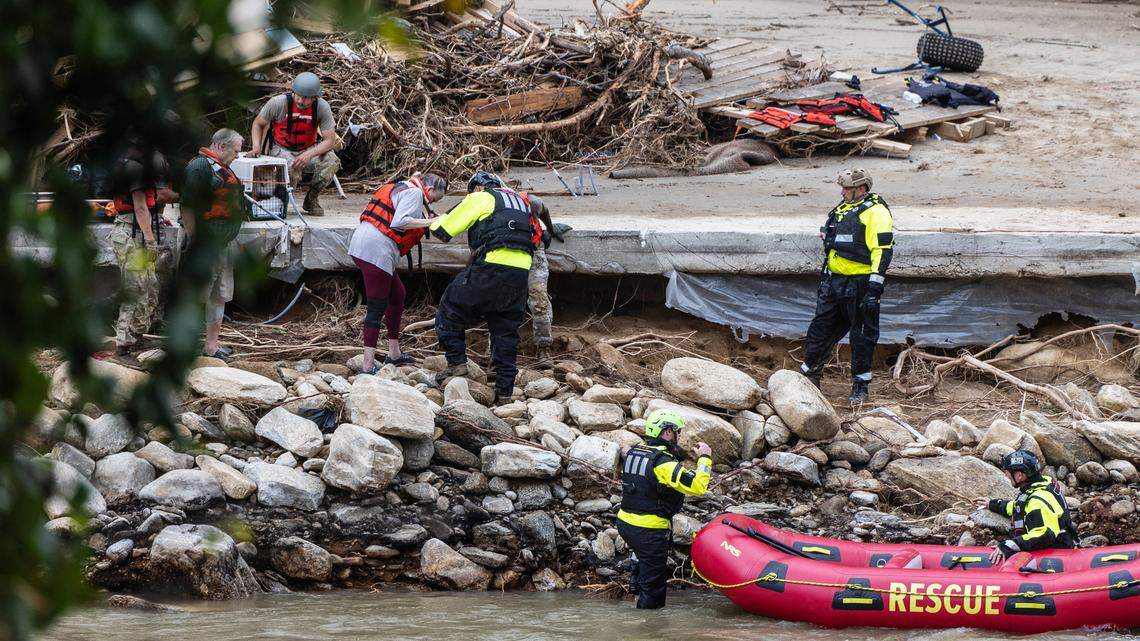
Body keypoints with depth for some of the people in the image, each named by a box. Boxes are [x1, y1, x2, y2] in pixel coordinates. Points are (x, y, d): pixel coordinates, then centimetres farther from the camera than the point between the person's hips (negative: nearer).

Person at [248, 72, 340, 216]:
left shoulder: (322, 107, -16)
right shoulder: (278, 103, -19)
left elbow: (330, 140, -16)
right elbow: (258, 124, -1)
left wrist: (309, 155, -32)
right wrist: (256, 147, -18)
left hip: (309, 148, 2)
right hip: (281, 149, -2)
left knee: (331, 162, -29)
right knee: (292, 169, -37)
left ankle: (311, 199, -4)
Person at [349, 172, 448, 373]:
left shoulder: (404, 189, 26)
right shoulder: (414, 192, -6)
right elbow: (399, 222, -19)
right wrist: (429, 222, -12)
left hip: (363, 246, 11)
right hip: (376, 249, -11)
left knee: (397, 295, 23)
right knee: (377, 307, -10)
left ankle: (394, 354, 31)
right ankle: (368, 366, -13)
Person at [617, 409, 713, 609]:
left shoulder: (634, 452, 5)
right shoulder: (664, 463, -19)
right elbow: (697, 486, -24)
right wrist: (704, 458, -9)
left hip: (625, 523, 8)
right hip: (649, 531, -8)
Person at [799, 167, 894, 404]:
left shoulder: (874, 212, -12)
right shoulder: (843, 209, 16)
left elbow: (882, 251, -18)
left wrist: (874, 288, -23)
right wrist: (825, 280, 25)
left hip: (859, 284, -8)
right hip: (834, 282, 8)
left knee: (862, 336, 2)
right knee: (821, 329, 10)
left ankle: (860, 387, 11)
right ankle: (809, 376, 22)